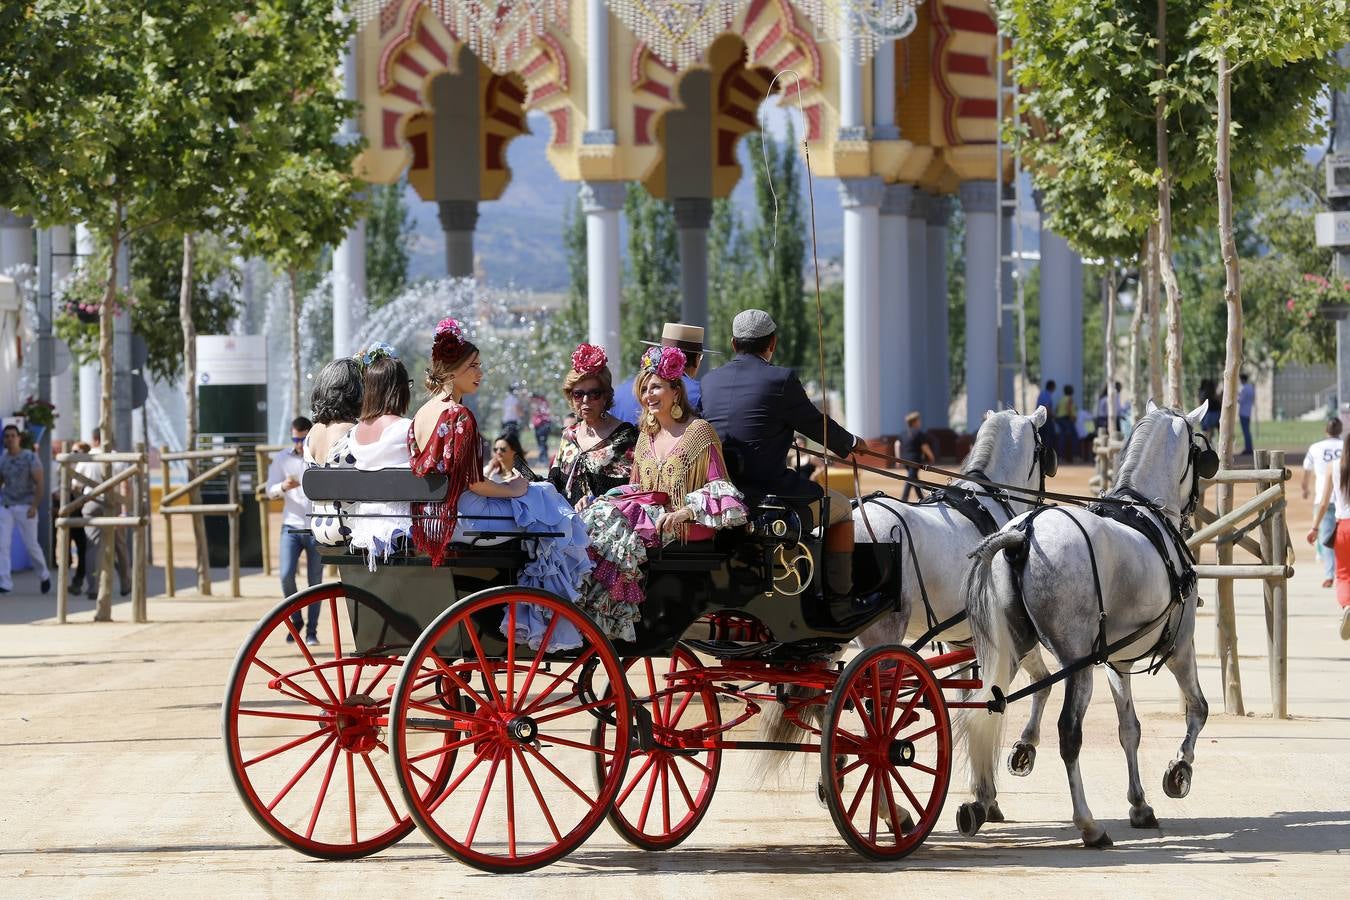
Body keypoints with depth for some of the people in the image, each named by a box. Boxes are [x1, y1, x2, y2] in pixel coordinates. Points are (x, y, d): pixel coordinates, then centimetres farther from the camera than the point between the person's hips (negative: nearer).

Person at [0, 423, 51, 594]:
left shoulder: (30, 458, -4)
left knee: (31, 544, 2)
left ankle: (44, 576, 25)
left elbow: (39, 483, -7)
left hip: (25, 507, -3)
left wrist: (34, 506, -16)